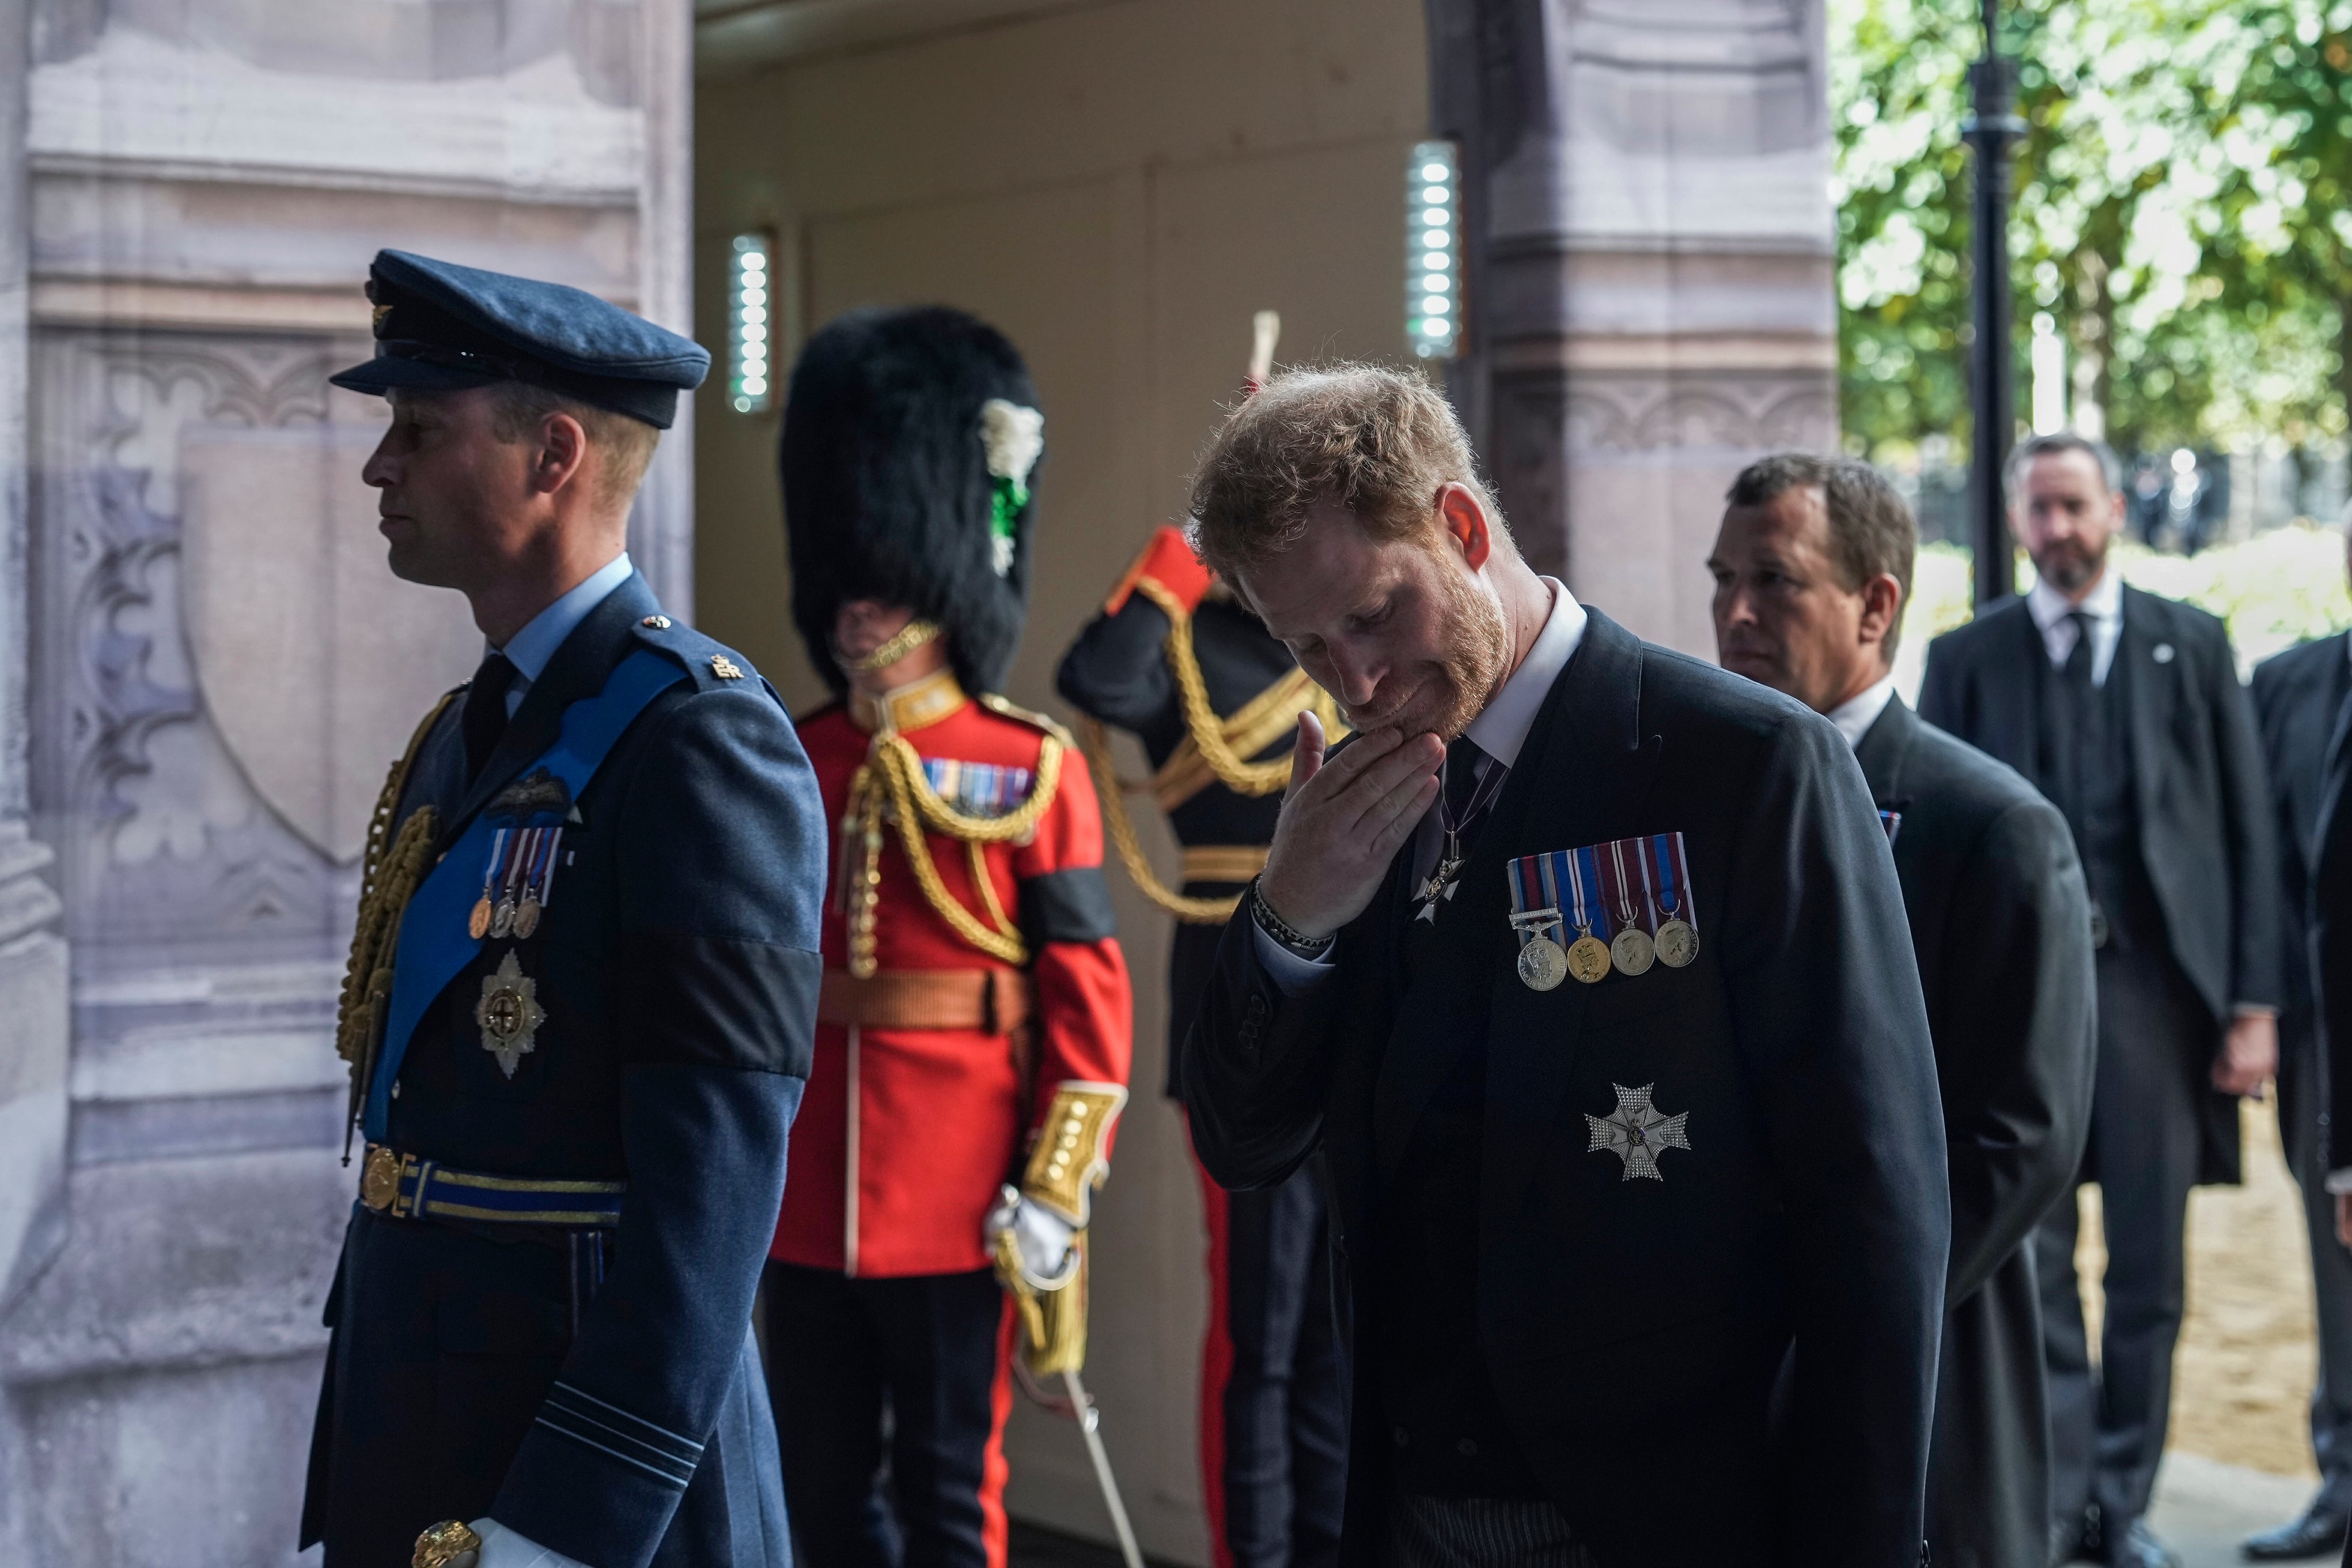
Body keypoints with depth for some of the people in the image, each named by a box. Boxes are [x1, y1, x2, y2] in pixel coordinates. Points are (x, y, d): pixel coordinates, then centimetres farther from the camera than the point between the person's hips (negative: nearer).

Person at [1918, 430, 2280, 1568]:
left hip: (2155, 980, 1)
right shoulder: (1966, 660, 8)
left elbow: (2246, 829, 6)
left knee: (2149, 1264, 6)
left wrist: (2253, 1003, -1)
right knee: (2030, 1260, -1)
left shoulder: (2190, 646, 8)